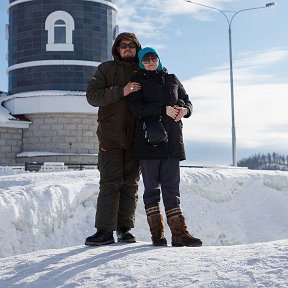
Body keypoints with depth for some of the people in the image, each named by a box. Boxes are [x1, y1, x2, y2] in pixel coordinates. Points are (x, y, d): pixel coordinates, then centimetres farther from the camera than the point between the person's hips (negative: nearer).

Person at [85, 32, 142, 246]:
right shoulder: (106, 69, 7)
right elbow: (92, 96, -7)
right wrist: (121, 92, -18)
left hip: (136, 138, 2)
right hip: (111, 137, -2)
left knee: (131, 184, 5)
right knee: (110, 183, -6)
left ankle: (125, 228, 12)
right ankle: (105, 230, -5)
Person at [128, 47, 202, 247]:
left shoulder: (172, 79, 17)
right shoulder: (138, 81, 7)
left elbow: (186, 102, 20)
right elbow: (136, 108, -8)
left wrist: (184, 109, -4)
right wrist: (164, 110, -17)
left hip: (172, 141, 3)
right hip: (148, 140, -2)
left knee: (172, 187, 1)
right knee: (152, 188, 1)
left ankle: (179, 233, -1)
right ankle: (157, 233, 6)